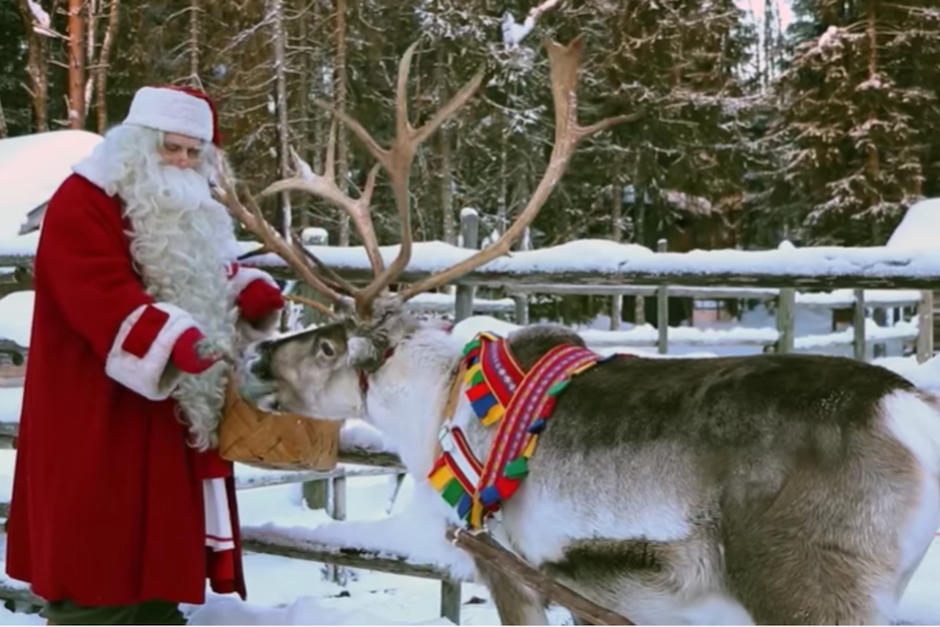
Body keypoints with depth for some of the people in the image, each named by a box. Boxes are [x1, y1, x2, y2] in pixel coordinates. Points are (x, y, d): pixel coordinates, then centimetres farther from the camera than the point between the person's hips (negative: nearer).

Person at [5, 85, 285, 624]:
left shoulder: (191, 212, 17)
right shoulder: (84, 203, -13)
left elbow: (212, 277, 21)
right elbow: (106, 297, -26)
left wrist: (254, 293, -3)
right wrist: (172, 339, -41)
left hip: (176, 405, 9)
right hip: (97, 410, -9)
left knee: (163, 525, 14)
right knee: (99, 537, -6)